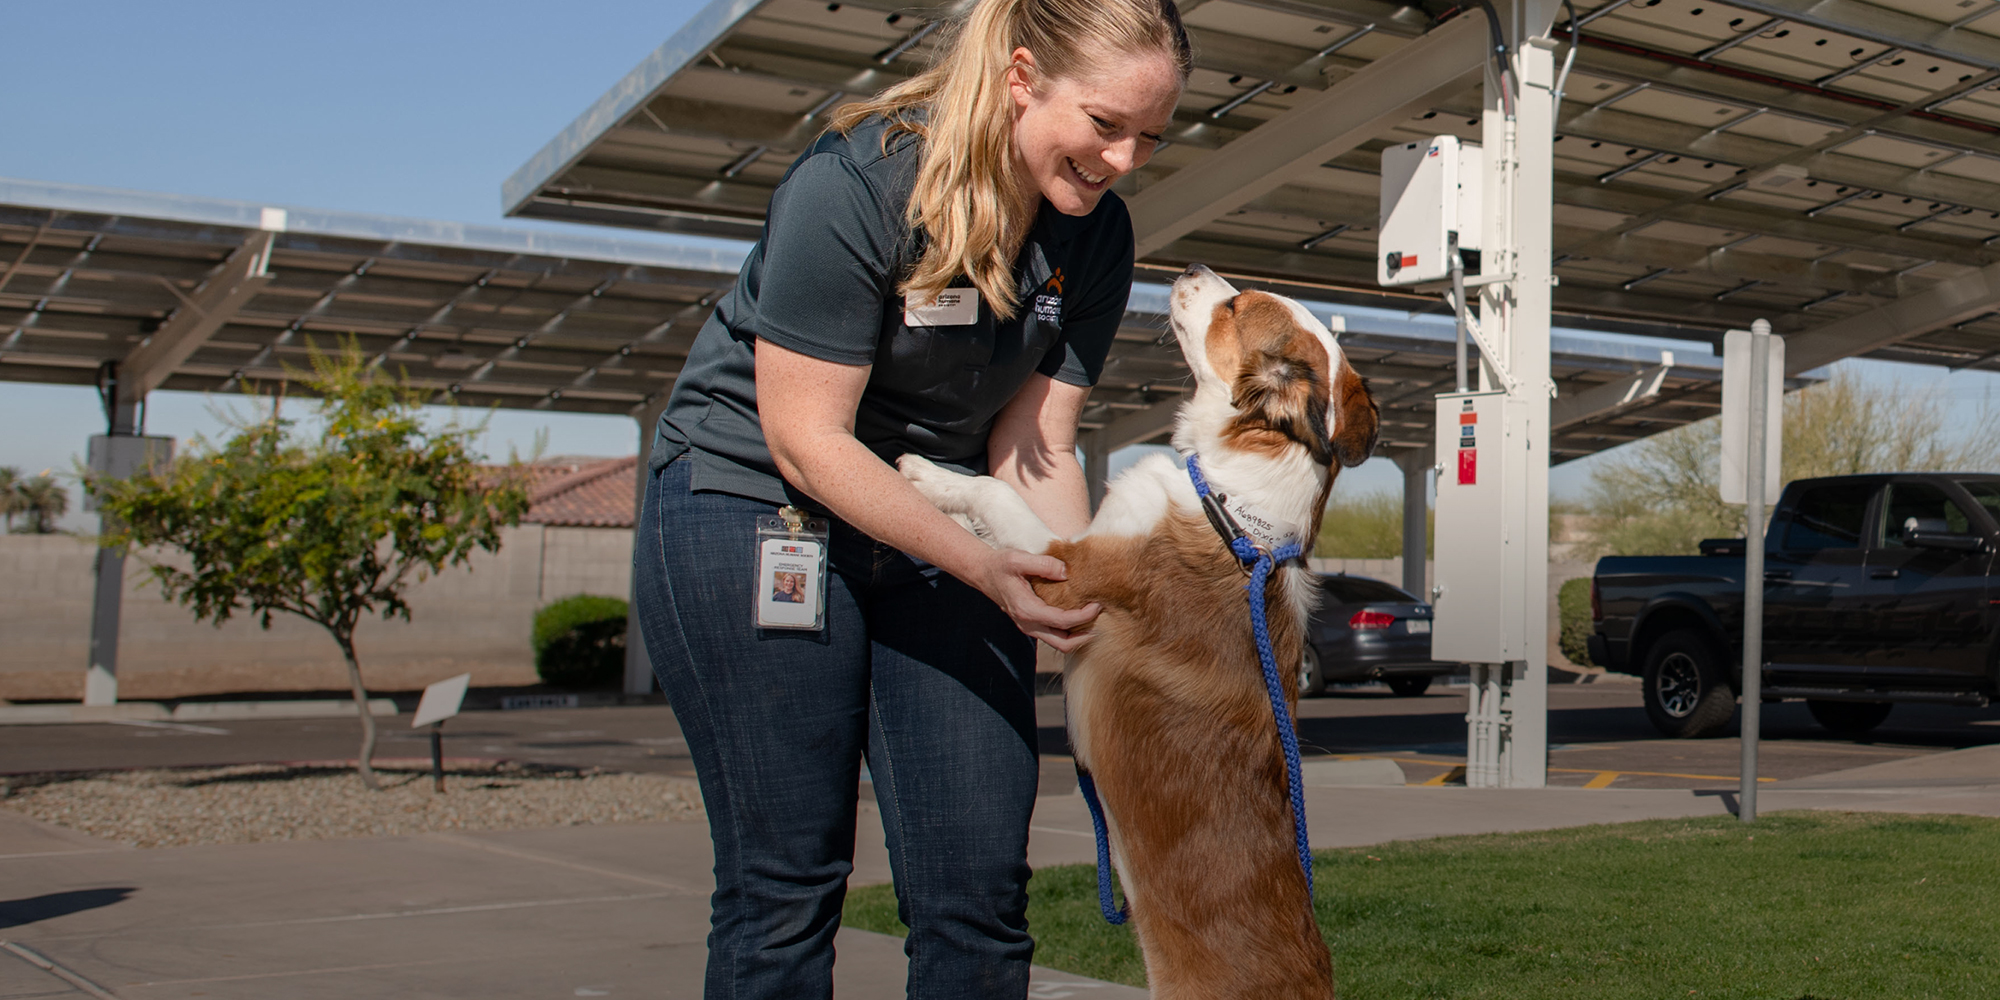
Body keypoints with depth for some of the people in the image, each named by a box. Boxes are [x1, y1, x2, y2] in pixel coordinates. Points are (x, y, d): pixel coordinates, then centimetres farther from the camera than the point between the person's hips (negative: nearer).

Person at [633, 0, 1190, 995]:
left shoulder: (1095, 234, -4)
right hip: (755, 503, -5)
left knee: (982, 885, -2)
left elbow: (1033, 445, -3)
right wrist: (982, 565, -30)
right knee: (786, 882, -5)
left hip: (940, 523, 5)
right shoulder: (853, 181, -22)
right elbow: (806, 440, -22)